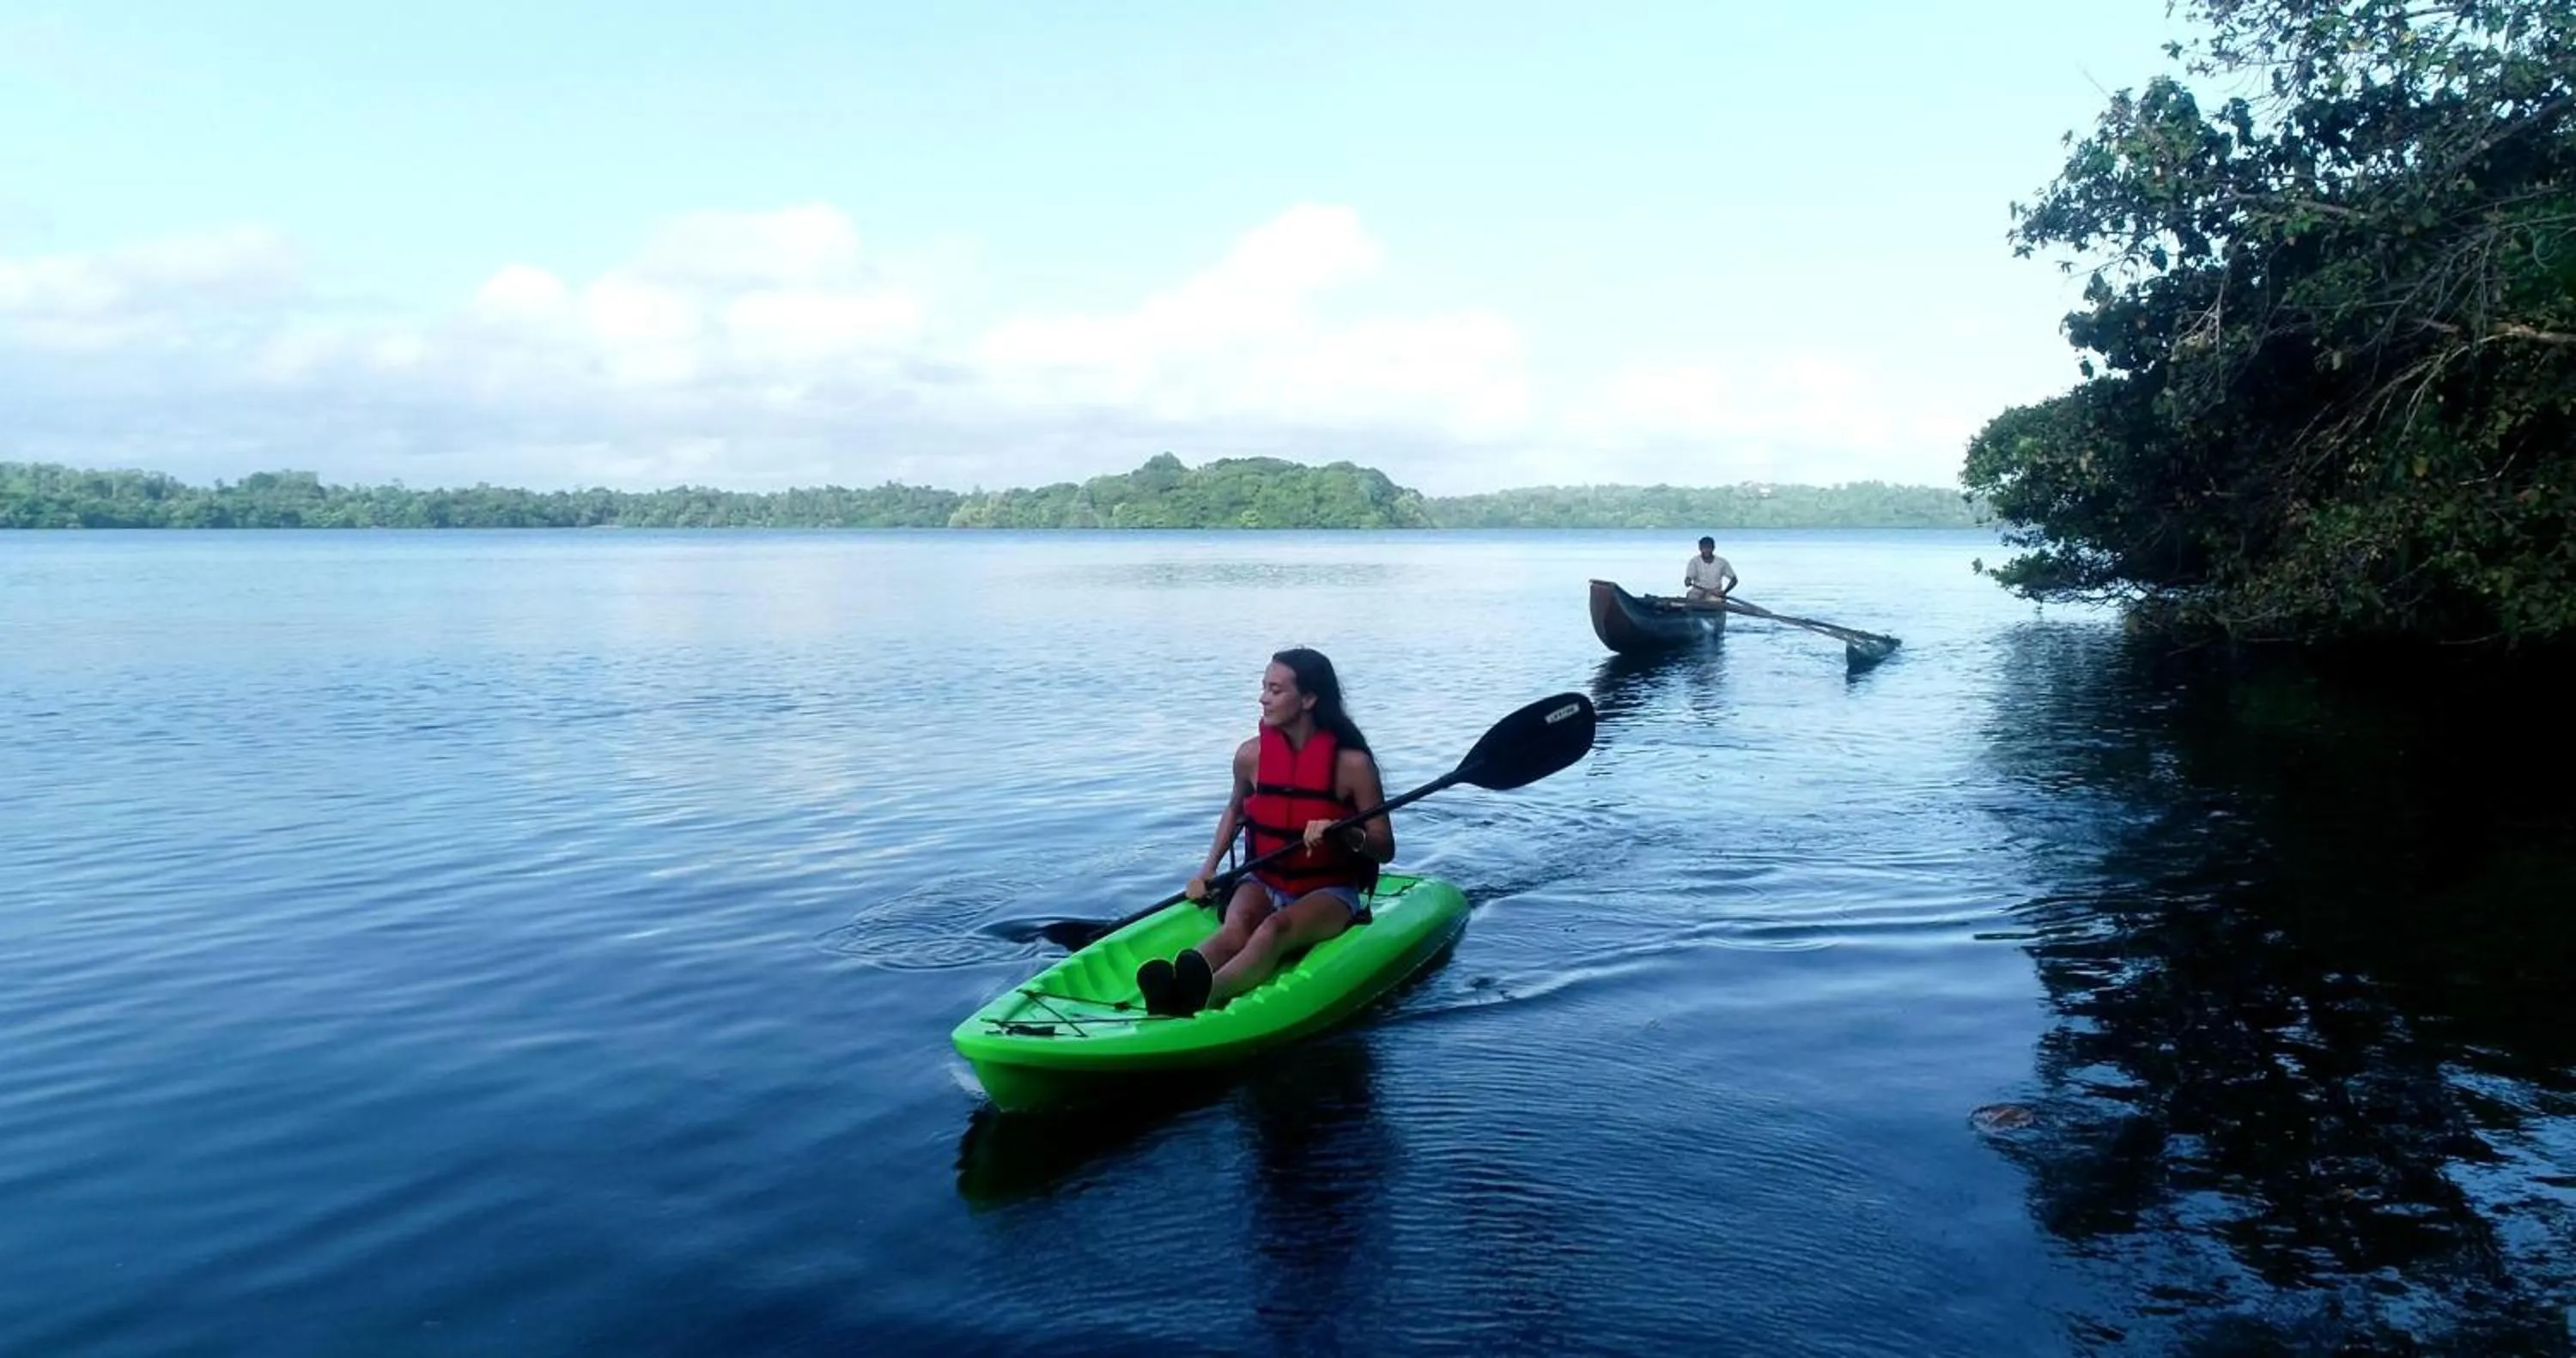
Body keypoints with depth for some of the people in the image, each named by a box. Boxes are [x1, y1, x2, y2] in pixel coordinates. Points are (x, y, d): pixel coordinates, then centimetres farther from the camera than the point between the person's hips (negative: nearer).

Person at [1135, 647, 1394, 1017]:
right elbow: (1235, 809, 22)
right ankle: (1175, 989, -65)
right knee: (1235, 930, -32)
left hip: (1329, 893, -3)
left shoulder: (1352, 763, -11)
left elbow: (1385, 847, -6)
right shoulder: (1251, 755, 0)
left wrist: (1342, 832, -26)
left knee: (1275, 929, -36)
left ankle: (1204, 994, -67)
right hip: (1263, 883, 3)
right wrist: (1209, 867, 10)